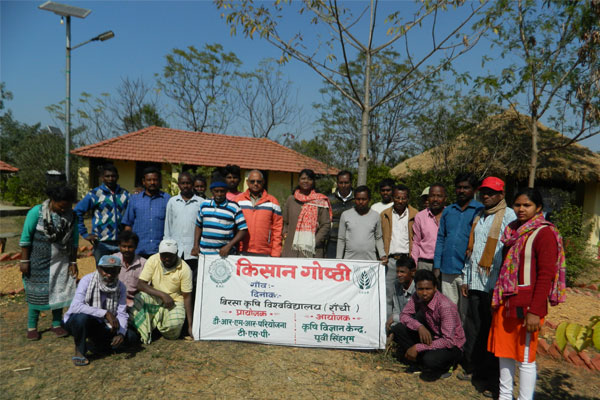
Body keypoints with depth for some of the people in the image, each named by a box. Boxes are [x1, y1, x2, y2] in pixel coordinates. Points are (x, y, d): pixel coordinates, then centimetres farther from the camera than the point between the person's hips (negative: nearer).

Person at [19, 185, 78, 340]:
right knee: (36, 292, 5)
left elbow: (74, 241, 4)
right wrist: (24, 260, -8)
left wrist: (73, 262, 5)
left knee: (60, 292, 7)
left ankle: (56, 324, 22)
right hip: (39, 261, -3)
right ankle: (31, 327, 20)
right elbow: (26, 237, -7)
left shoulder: (71, 215, -2)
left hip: (61, 262, 3)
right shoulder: (36, 212, -12)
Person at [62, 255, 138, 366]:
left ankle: (92, 345, 9)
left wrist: (121, 333, -30)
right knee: (82, 316, -38)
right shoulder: (87, 280, -21)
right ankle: (79, 351, -10)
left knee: (132, 337, -13)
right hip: (75, 322, -4)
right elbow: (76, 306, -35)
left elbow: (122, 314, -11)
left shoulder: (121, 287, -8)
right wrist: (105, 313, -41)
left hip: (101, 326, 4)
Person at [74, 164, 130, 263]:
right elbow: (77, 212, -1)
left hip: (121, 244, 3)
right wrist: (84, 234, -5)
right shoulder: (95, 194, -1)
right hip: (102, 244, -2)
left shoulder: (125, 194, 8)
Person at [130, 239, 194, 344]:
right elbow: (140, 284, -16)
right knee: (138, 299, -30)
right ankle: (145, 332, -8)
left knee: (175, 324, -31)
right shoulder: (153, 260, -12)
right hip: (154, 298, 2)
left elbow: (187, 297, -12)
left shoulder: (184, 269, -17)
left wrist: (190, 326, -13)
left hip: (175, 301, -2)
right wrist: (162, 295, -28)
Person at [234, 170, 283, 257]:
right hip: (242, 252, 1)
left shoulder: (273, 202, 8)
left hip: (265, 253, 0)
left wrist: (275, 254, -2)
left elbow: (277, 229, 5)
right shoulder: (238, 200, 10)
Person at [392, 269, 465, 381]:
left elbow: (449, 341, -31)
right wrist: (419, 326, -27)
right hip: (429, 336, 6)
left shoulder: (445, 306, -29)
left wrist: (417, 347, -32)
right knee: (398, 329, -13)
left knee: (430, 360, -36)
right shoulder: (417, 297, -11)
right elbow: (404, 315, -5)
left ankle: (442, 368, 0)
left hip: (452, 346, -5)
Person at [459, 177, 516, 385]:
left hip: (495, 283, -6)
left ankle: (494, 375, 16)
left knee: (493, 328, 3)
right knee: (473, 328, 10)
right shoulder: (478, 216, 17)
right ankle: (473, 368, 23)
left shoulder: (508, 215, -4)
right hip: (475, 282, 6)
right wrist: (466, 279, 17)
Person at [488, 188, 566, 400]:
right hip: (505, 302, 7)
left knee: (525, 356, 2)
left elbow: (546, 276, -15)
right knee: (504, 352, 15)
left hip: (526, 304, -7)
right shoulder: (513, 231, 12)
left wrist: (535, 311, -19)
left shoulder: (544, 233, -10)